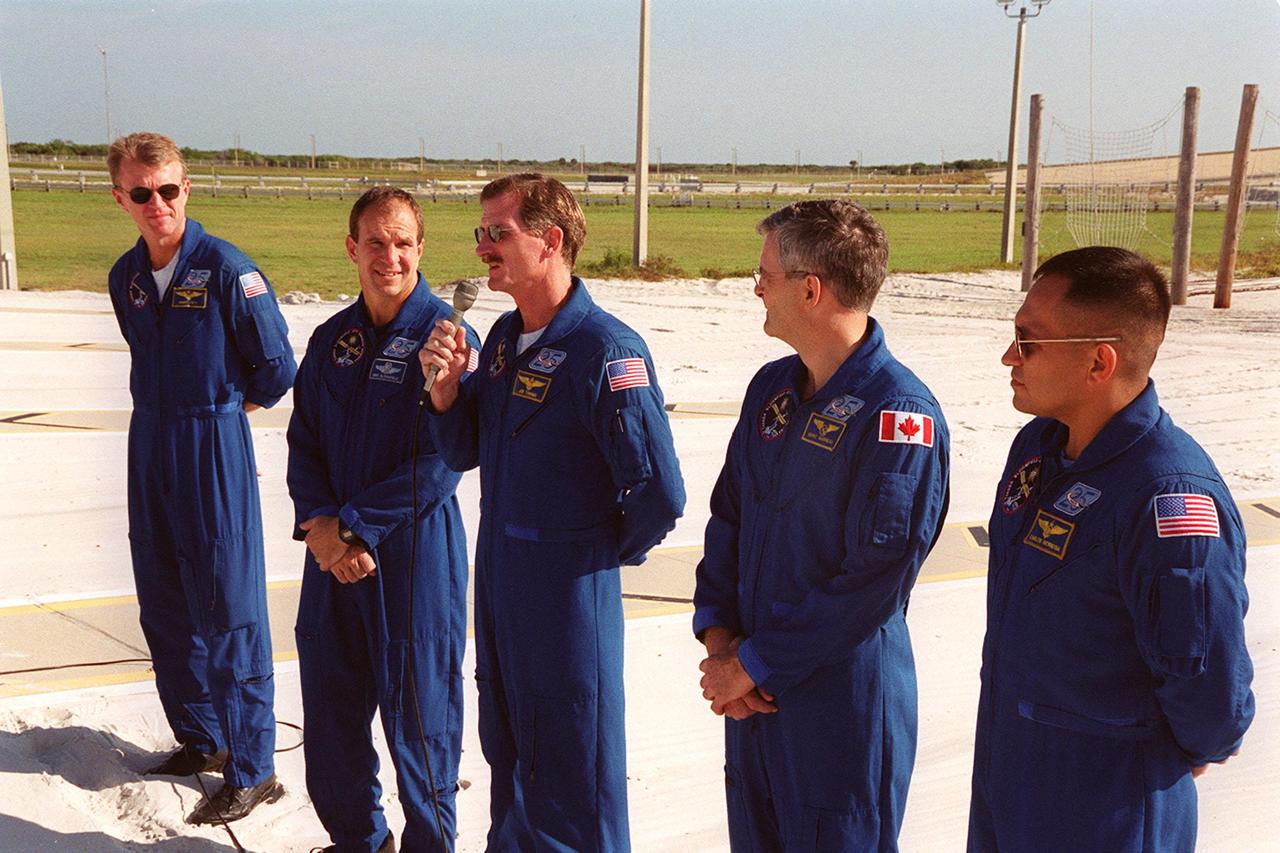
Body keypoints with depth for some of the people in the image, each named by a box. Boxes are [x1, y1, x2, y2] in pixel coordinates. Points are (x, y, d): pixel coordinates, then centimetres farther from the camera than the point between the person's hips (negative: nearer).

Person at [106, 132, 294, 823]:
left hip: (216, 449, -7)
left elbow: (276, 367, -7)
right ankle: (199, 739, 30)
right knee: (163, 605, 14)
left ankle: (252, 771, 5)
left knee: (229, 611, -4)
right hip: (149, 448, 7)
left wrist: (227, 406, 6)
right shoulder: (125, 276, 8)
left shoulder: (227, 269, -13)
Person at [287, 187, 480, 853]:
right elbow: (304, 442, 9)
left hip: (415, 550, -6)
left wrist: (353, 526, -15)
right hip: (333, 552, 6)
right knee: (330, 708, 16)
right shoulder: (331, 339, 8)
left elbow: (438, 464, -15)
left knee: (417, 717, 6)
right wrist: (317, 523, -9)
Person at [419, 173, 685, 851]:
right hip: (497, 567, 8)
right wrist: (445, 385, -8)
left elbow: (659, 491, -23)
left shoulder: (606, 349, -22)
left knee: (573, 760, 9)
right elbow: (464, 453, 9)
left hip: (568, 582, -8)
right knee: (505, 739, 23)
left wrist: (612, 550, -6)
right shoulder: (504, 336, 5)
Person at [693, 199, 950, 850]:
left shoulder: (899, 416, -19)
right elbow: (727, 515, 9)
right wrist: (718, 636, -4)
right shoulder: (771, 388, 5)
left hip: (843, 698, -7)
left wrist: (754, 663, -15)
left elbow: (873, 582, -20)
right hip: (750, 692, 7)